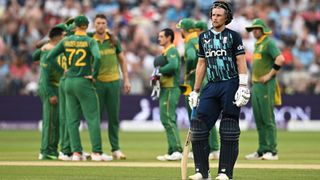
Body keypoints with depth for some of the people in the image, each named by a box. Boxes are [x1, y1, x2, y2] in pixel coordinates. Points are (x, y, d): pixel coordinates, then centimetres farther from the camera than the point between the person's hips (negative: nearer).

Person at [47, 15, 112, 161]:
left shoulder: (66, 41, 5)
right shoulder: (90, 41, -7)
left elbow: (49, 56, 3)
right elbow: (97, 57, -24)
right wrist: (94, 75, -11)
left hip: (69, 82, 4)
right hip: (84, 82, -4)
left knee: (72, 119, 8)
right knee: (93, 118, -2)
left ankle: (76, 152, 5)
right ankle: (97, 152, -7)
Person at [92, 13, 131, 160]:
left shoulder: (113, 41, 7)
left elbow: (122, 60, 13)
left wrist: (126, 80, 7)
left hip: (114, 82, 3)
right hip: (97, 82, -2)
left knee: (114, 117, 6)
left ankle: (115, 149, 11)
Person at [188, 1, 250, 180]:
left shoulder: (233, 36, 1)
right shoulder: (204, 37, 15)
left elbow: (241, 63, -4)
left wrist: (243, 87, -14)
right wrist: (195, 91, 15)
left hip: (231, 85, -5)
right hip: (212, 86, 5)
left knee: (229, 131, -4)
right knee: (199, 126, -3)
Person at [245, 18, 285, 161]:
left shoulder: (269, 43, -9)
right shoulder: (257, 44, 19)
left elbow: (280, 59, -21)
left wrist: (269, 75, -19)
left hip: (266, 85, -9)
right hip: (255, 85, 9)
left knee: (268, 119, -10)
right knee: (259, 120, 9)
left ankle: (272, 151, -10)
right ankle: (262, 150, 13)